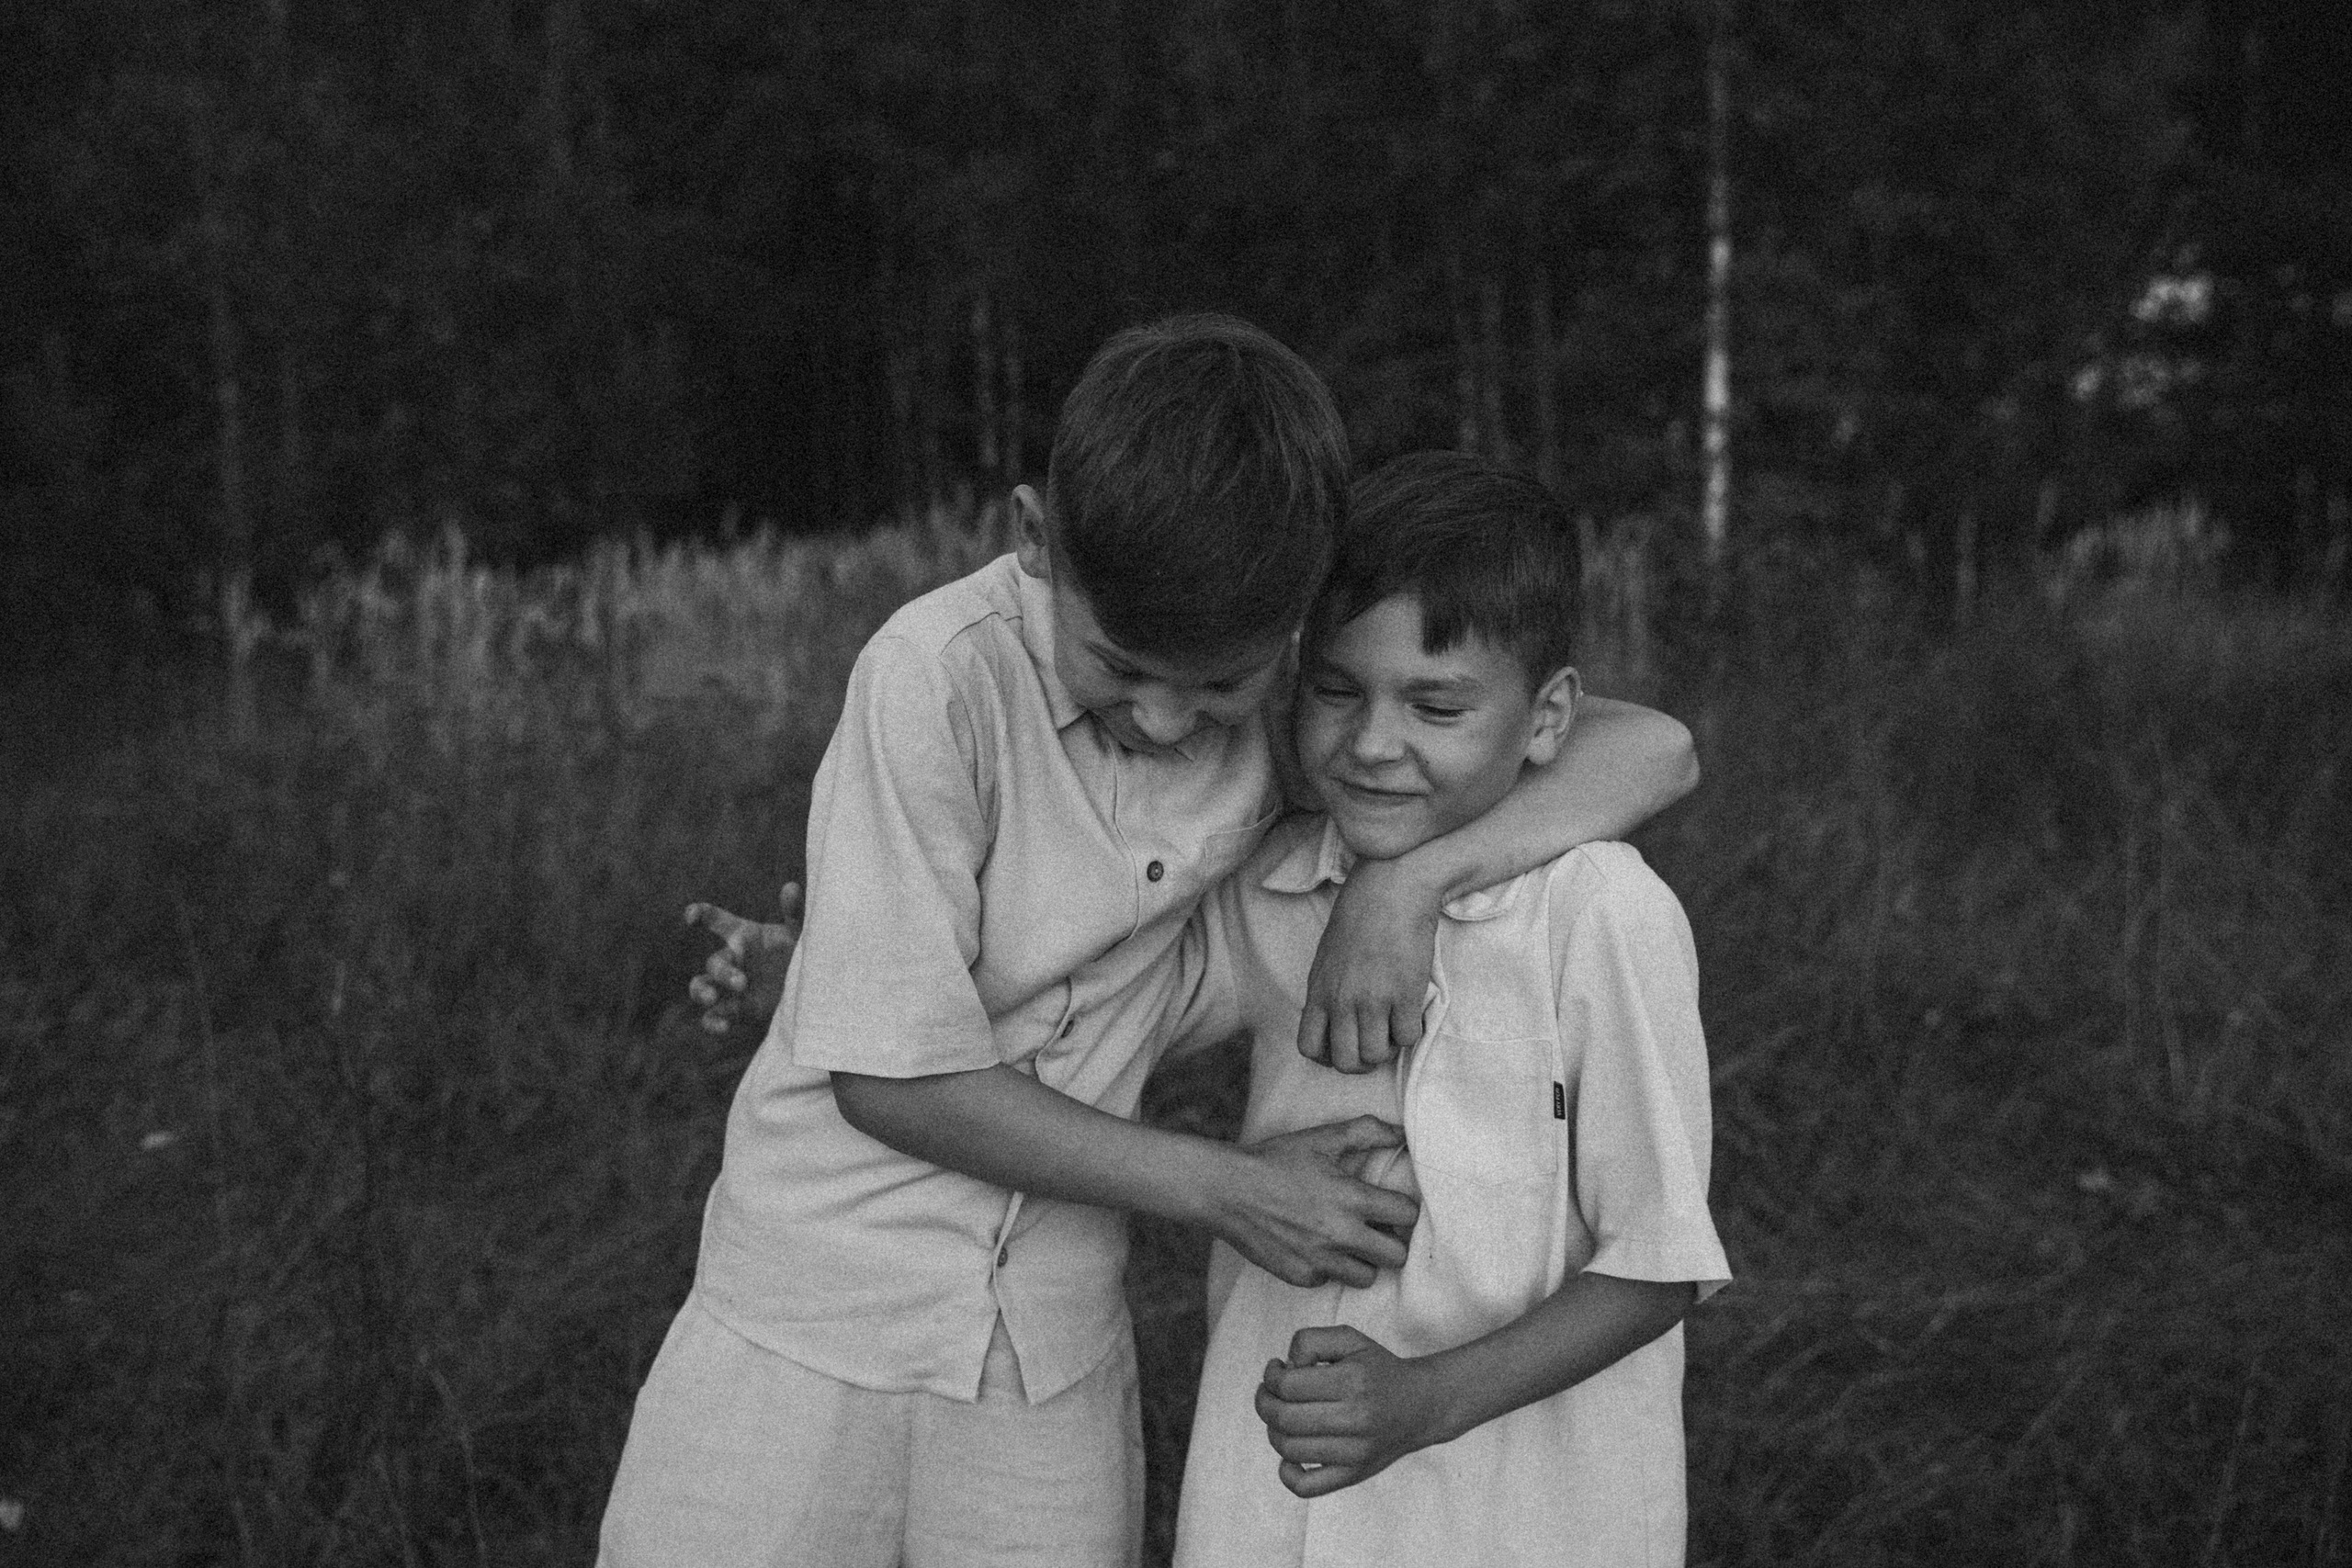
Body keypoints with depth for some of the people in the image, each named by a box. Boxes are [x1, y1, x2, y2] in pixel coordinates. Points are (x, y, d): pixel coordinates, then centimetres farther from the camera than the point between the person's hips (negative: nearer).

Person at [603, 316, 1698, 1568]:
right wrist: (1221, 1188, -13)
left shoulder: (1298, 690, -6)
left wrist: (1413, 879, -20)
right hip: (814, 1325, -3)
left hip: (1055, 1366, 3)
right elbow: (892, 1075, -16)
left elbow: (1652, 749, -4)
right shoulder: (941, 675, -18)